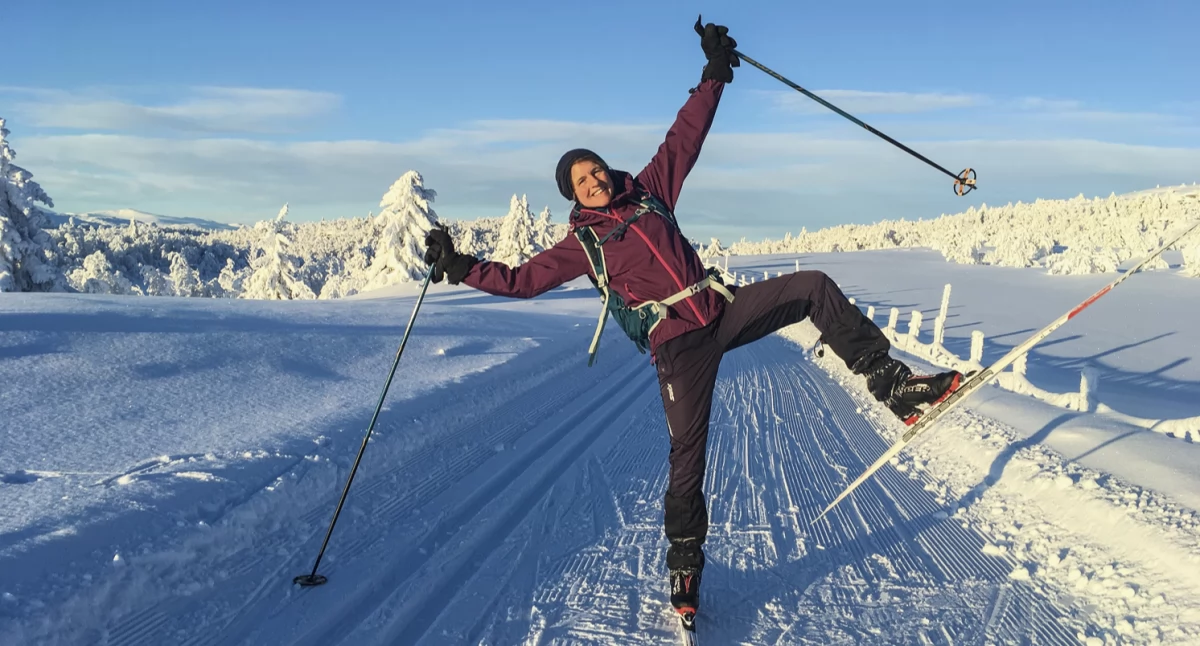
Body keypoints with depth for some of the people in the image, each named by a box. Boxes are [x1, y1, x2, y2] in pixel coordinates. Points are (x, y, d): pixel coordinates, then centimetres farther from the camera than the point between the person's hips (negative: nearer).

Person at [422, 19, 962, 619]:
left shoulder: (648, 189, 14)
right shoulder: (580, 245, 7)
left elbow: (686, 133, 17)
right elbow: (519, 279, 8)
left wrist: (715, 73, 14)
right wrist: (461, 268, 0)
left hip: (724, 308, 4)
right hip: (679, 343, -4)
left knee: (814, 287, -12)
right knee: (688, 454, -5)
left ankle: (892, 384, -7)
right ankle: (684, 563, 13)